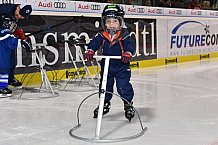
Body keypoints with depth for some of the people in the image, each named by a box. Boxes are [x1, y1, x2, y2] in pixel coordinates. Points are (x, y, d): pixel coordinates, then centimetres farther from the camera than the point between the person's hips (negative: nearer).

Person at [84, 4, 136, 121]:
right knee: (105, 86, 12)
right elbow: (94, 43, -14)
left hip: (122, 67, -3)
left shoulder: (124, 35, -12)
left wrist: (127, 53, -44)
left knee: (123, 87, -5)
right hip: (106, 66, 3)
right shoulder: (102, 36, -4)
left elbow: (130, 45, -24)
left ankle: (128, 104, 18)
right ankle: (105, 103, 34)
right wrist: (90, 51, -34)